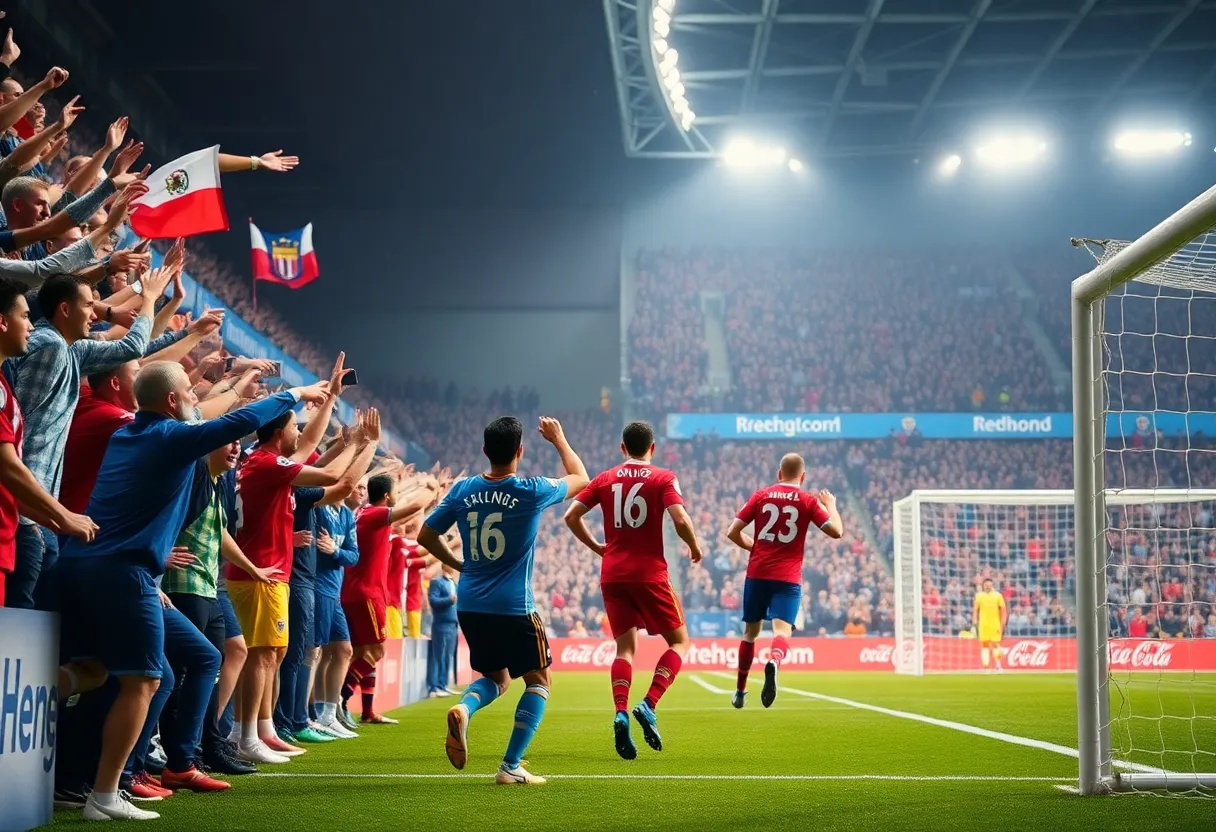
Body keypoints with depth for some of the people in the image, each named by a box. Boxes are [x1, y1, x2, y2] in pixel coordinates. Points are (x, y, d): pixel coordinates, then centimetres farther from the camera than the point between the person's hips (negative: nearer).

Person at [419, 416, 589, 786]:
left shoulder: (462, 490, 1)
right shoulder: (531, 492, -9)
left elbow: (425, 535, 10)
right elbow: (580, 478, 9)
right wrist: (558, 439, 22)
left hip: (469, 606, 5)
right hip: (513, 608, -5)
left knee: (497, 678, 22)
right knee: (537, 681, 12)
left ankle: (464, 708, -11)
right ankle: (511, 767, 2)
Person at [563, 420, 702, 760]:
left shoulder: (605, 479, 9)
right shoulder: (663, 478, -1)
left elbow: (571, 516, 4)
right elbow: (680, 519, -16)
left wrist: (596, 547, 18)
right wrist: (694, 547, 3)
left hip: (612, 575, 4)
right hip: (649, 573, -4)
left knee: (625, 647, 10)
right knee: (679, 641, 9)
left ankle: (620, 713, -14)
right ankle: (648, 705, -12)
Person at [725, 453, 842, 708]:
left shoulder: (761, 496, 7)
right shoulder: (808, 501, 2)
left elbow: (732, 532, 4)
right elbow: (836, 531, -2)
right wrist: (830, 505, 16)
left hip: (757, 573, 3)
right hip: (787, 577, -3)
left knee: (751, 631, 17)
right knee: (782, 631, -12)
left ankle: (740, 691, 25)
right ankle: (773, 662, -46)